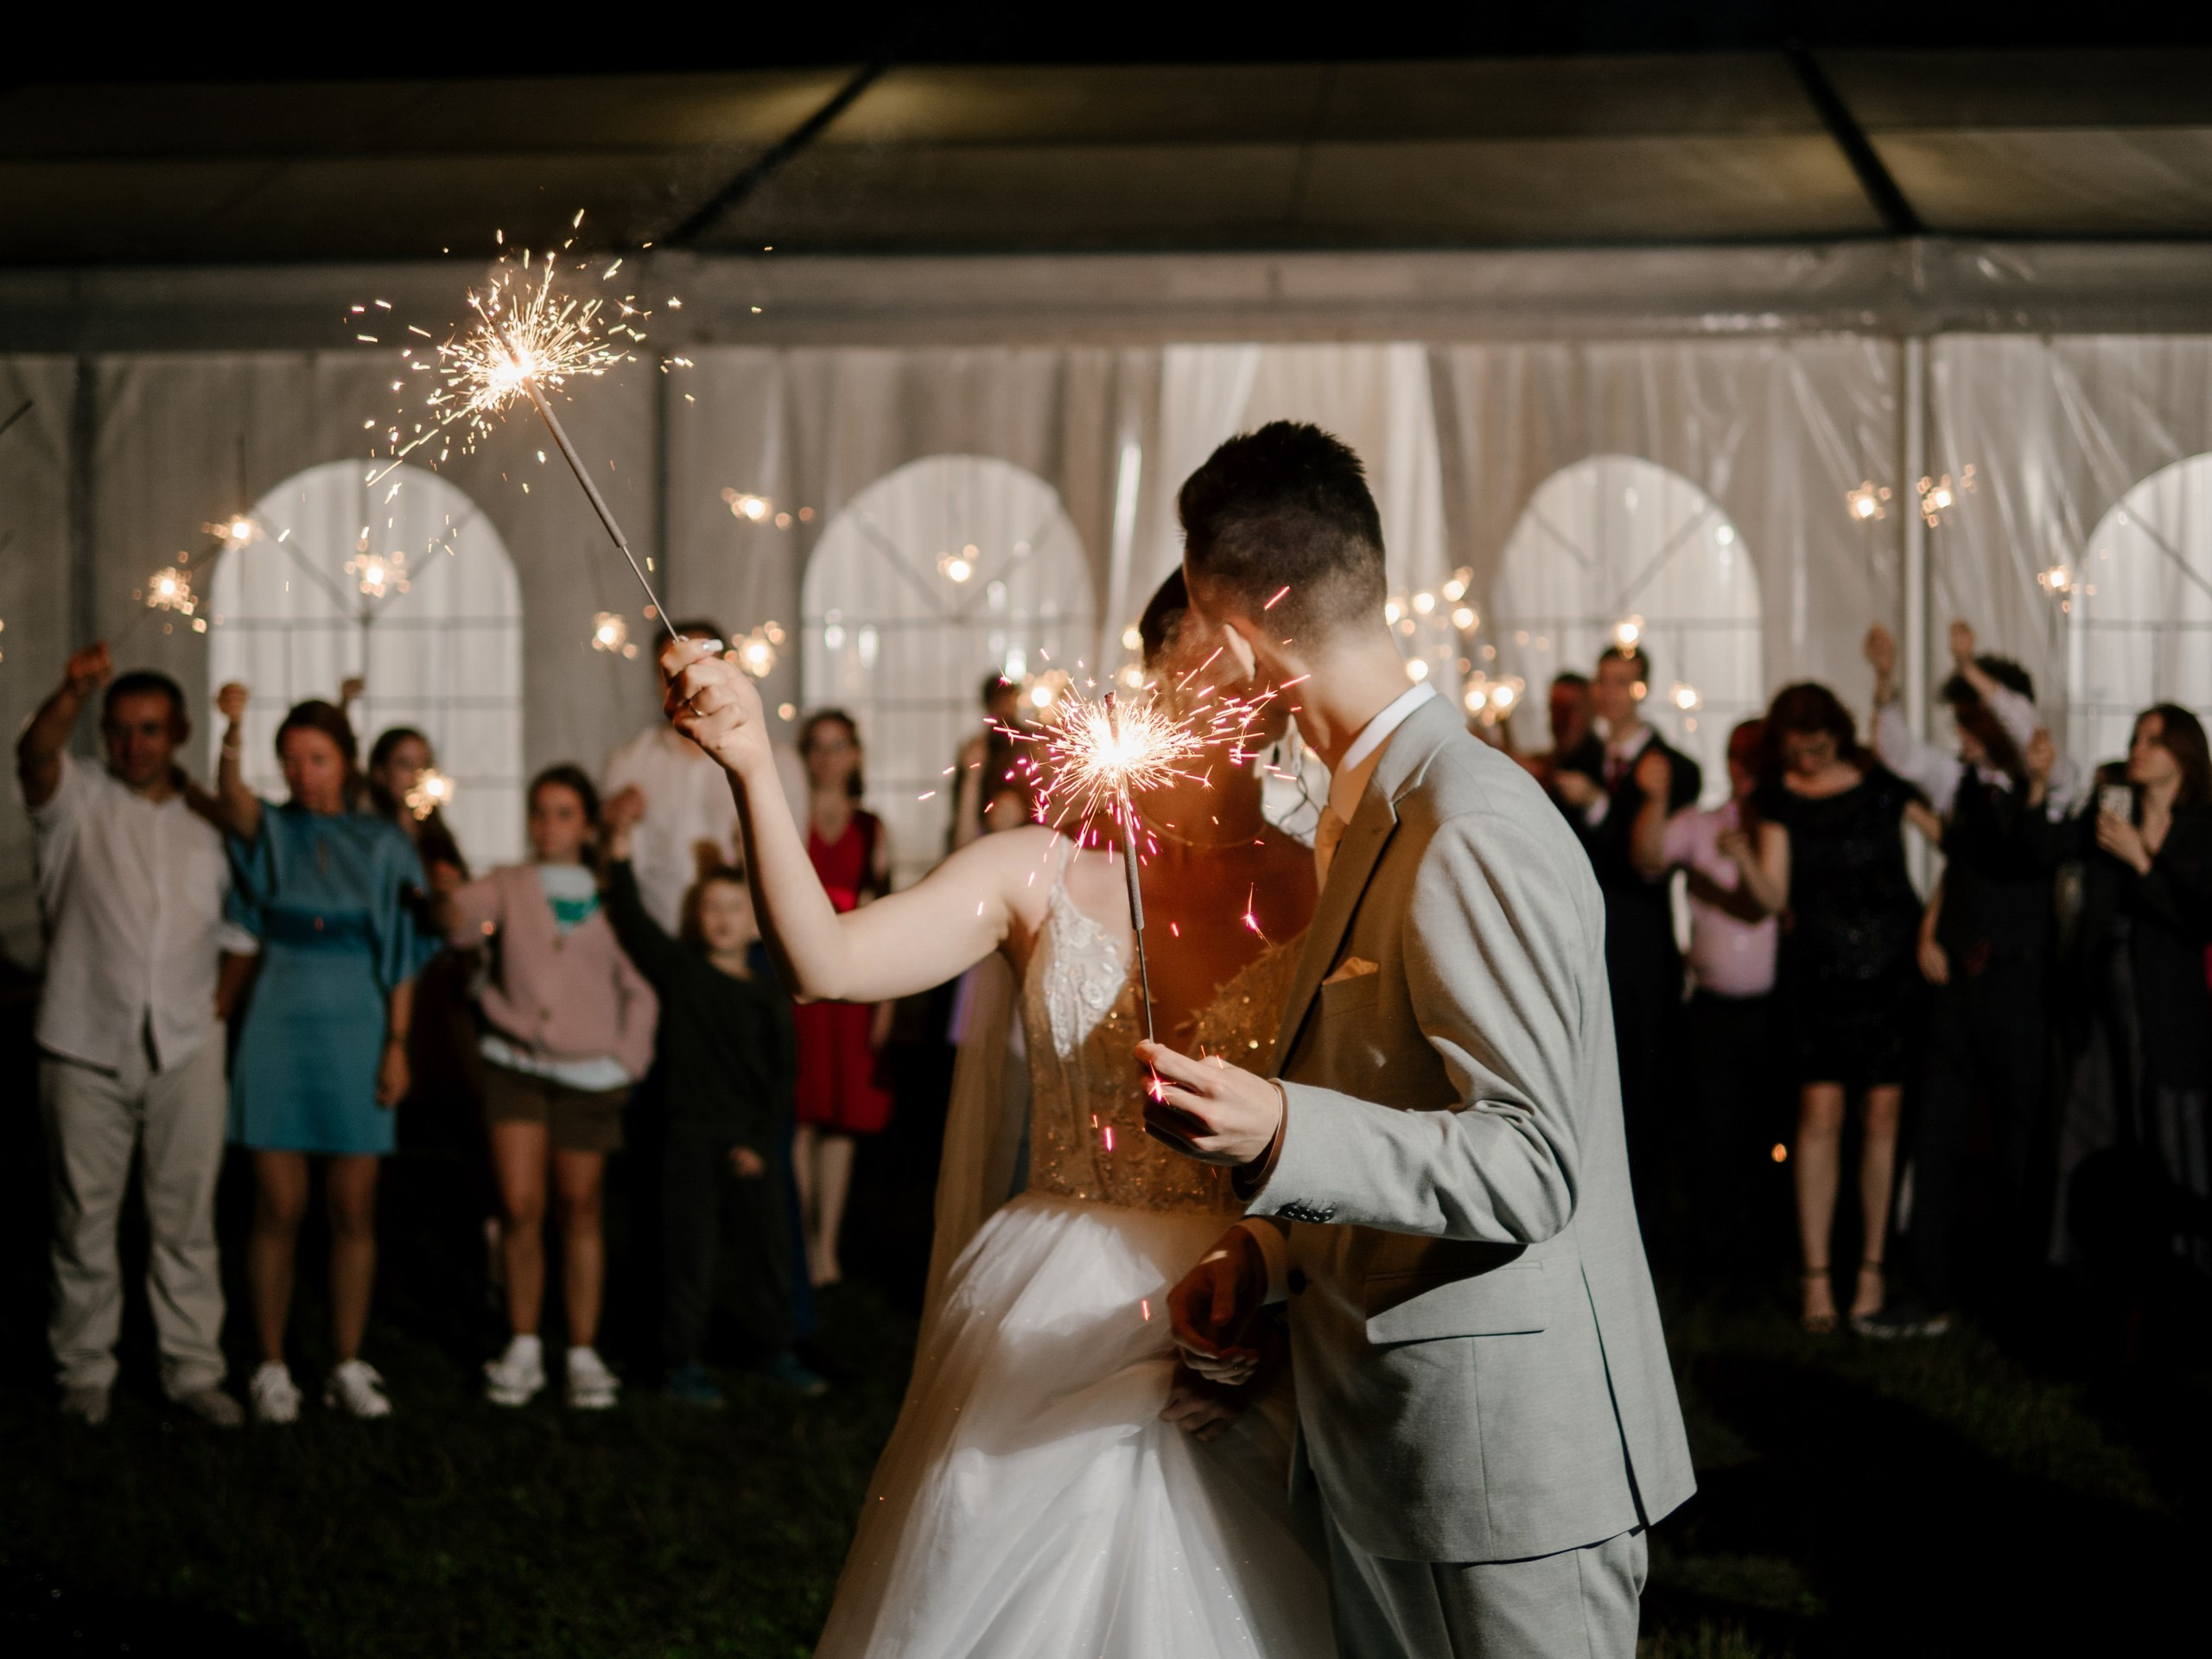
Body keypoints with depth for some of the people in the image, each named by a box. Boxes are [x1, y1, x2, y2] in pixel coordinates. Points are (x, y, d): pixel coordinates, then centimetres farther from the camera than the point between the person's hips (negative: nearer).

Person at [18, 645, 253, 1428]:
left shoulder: (211, 826, 12)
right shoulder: (78, 804, 2)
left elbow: (240, 929, 21)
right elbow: (36, 755, -21)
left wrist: (220, 1003, 6)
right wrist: (74, 691, -39)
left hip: (185, 1050, 2)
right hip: (86, 1047, -2)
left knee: (187, 1217, 5)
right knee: (83, 1217, 3)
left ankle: (193, 1369, 12)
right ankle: (85, 1371, 13)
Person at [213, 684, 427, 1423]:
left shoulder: (381, 847, 5)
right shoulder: (270, 833, 3)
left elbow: (401, 955, 5)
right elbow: (234, 801, -22)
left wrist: (397, 1045, -3)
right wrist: (234, 732, -41)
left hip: (354, 1036, 1)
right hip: (278, 1030, -1)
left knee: (353, 1210, 3)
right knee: (279, 1208, 0)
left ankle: (349, 1367, 12)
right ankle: (272, 1368, 7)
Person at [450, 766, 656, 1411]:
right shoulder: (509, 887, 3)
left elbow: (640, 989, 8)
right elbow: (468, 913, -17)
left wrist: (628, 1059, 0)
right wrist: (444, 910, -39)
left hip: (589, 1072, 0)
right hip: (515, 1062, 0)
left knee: (579, 1210, 7)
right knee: (520, 1207, -6)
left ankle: (583, 1354, 14)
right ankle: (523, 1347, 8)